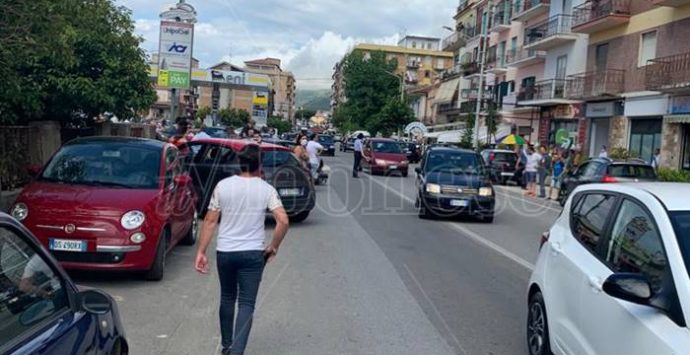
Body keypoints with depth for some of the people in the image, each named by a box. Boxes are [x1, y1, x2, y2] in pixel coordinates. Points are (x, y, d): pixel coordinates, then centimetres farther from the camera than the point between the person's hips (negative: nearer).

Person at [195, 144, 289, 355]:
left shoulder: (223, 186, -3)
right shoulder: (266, 189, -7)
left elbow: (210, 221, -3)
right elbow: (283, 221, -16)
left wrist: (201, 252, 1)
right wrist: (274, 247, -2)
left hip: (225, 252, 2)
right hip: (253, 253, -2)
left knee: (227, 298, 21)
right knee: (246, 304, 5)